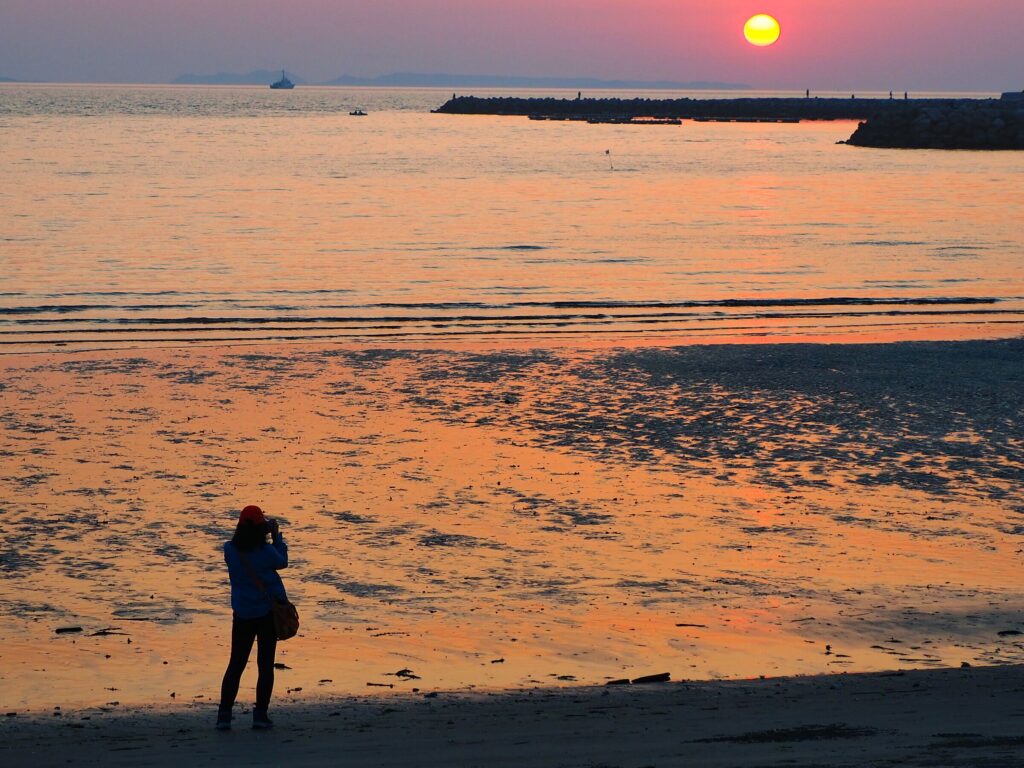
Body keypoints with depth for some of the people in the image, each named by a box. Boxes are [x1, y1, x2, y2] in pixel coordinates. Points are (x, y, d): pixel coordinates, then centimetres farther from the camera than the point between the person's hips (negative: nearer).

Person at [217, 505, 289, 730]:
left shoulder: (230, 550, -8)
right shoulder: (266, 551, -16)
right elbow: (282, 562, 3)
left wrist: (267, 534, 10)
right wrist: (276, 536, 10)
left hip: (242, 613, 2)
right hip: (268, 612, -2)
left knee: (236, 663, 9)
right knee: (266, 664, 6)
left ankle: (224, 715, 1)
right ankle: (260, 715, 4)